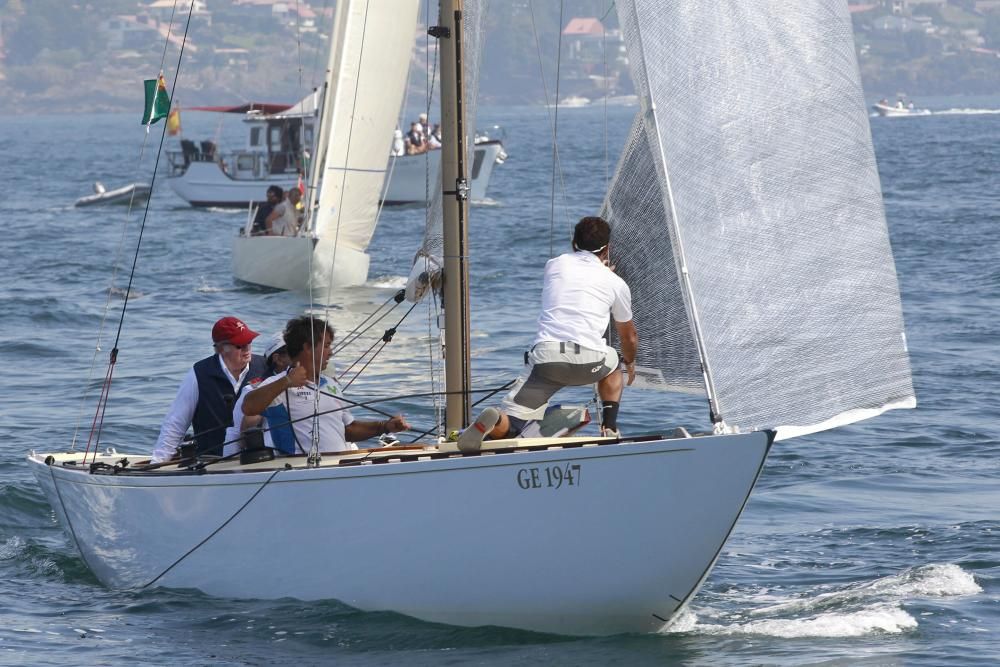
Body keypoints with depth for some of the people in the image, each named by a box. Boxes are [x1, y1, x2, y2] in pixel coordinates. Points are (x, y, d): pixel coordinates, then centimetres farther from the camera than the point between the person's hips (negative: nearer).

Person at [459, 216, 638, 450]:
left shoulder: (554, 265, 18)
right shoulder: (616, 283, 14)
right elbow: (628, 336, 31)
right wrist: (630, 363, 52)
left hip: (545, 358, 0)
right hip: (588, 361, 0)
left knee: (505, 428, 1)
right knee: (612, 364, 37)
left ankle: (492, 422, -36)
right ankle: (610, 428, 22)